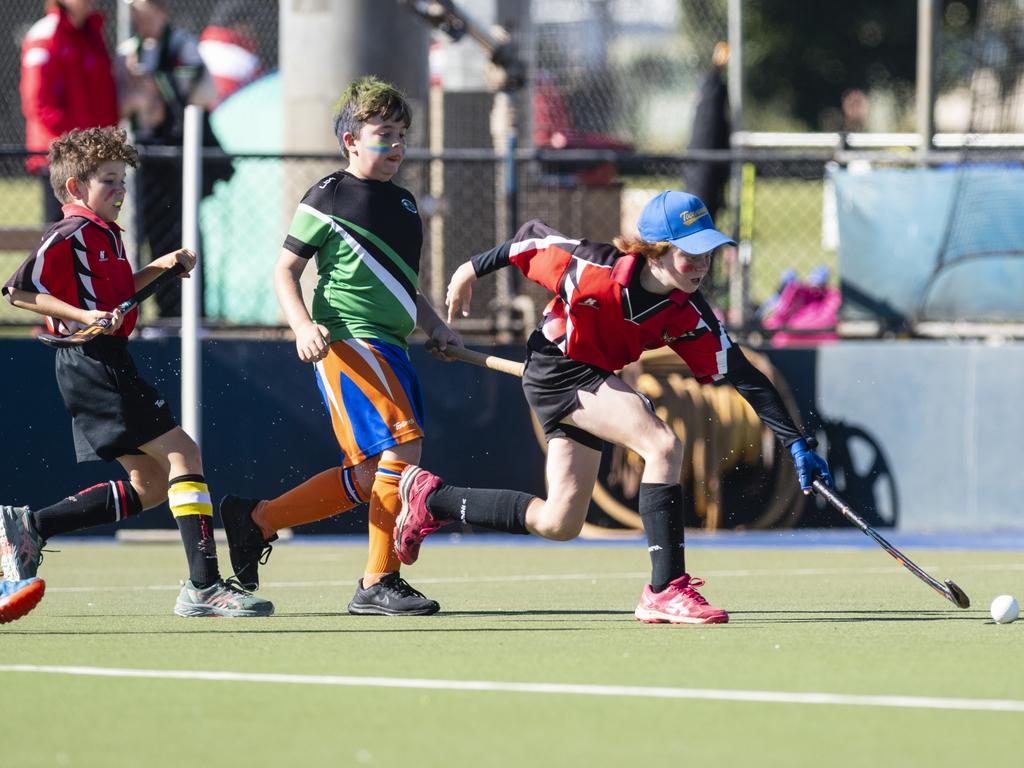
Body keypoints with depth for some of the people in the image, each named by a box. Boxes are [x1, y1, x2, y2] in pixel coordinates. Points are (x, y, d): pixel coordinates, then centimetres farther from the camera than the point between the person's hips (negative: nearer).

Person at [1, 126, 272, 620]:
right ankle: (203, 586, -19)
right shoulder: (71, 235, -10)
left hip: (107, 366, 10)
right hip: (93, 363, -10)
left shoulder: (104, 235, 19)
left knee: (151, 485, 10)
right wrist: (83, 316, -24)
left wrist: (159, 267, 21)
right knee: (182, 454, -14)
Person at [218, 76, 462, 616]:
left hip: (389, 348, 9)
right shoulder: (328, 197, -3)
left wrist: (435, 327, 14)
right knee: (402, 446, -20)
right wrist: (303, 327, -18)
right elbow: (285, 270, -2)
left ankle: (255, 520, 23)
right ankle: (379, 583, -14)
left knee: (367, 478, 7)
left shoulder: (403, 202, 20)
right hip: (347, 343, -9)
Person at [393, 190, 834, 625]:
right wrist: (472, 270, 5)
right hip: (555, 370, -6)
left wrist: (796, 444, -22)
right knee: (664, 446, -25)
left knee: (559, 523, 10)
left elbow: (744, 376, -16)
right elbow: (533, 237, -9)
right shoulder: (595, 269, -27)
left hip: (595, 381, 6)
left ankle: (431, 498, 27)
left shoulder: (689, 317, -16)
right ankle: (666, 588, -23)